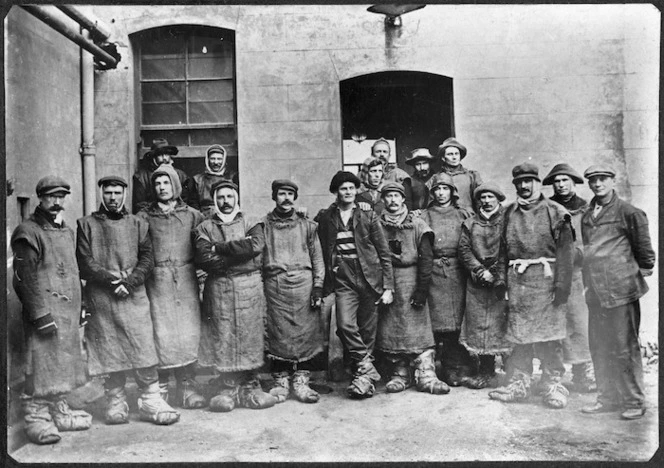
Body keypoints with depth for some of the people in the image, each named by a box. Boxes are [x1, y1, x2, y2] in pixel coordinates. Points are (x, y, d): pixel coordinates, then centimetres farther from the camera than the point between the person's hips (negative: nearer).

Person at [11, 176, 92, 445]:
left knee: (63, 364, 14)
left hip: (68, 312, 8)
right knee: (42, 364, -5)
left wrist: (79, 307, 18)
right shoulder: (28, 232, -9)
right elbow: (25, 278, -15)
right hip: (45, 313, -8)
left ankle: (59, 413, 25)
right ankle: (36, 419, 5)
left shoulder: (67, 231, 17)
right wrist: (40, 314, -20)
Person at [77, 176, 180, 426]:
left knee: (144, 348, -3)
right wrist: (110, 279, -12)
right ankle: (116, 405, 14)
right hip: (101, 299, 0)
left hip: (134, 296, 1)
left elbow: (147, 258, 5)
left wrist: (129, 282, -10)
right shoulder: (86, 224, 9)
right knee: (109, 353, 3)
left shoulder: (137, 224, 13)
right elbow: (84, 262, 1)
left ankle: (151, 402, 4)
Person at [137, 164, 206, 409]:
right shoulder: (144, 217, 8)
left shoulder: (192, 215, 10)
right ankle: (160, 387, 9)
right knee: (161, 333, -2)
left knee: (188, 333, 1)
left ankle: (187, 385, 10)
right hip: (157, 281, -1)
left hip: (186, 280, 1)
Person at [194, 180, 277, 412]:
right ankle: (227, 389, 8)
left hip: (250, 287, 1)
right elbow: (204, 258, -6)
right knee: (223, 337, -2)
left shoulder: (249, 223, 13)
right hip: (219, 288, -1)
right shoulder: (205, 227, 10)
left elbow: (256, 246, -8)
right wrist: (239, 255, -9)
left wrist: (220, 248, -8)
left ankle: (250, 388, 10)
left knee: (251, 336, 1)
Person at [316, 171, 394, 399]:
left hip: (370, 279, 0)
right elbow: (322, 252, 12)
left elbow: (384, 253, 4)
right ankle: (367, 371, -3)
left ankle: (362, 373, 17)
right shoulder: (325, 218, 8)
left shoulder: (368, 216, 5)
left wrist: (388, 287, -1)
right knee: (345, 324, -18)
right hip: (343, 280, 0)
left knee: (367, 331, 2)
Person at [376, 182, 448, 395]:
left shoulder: (417, 225, 2)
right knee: (390, 330, 4)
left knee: (419, 329, -4)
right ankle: (399, 375, 15)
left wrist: (422, 290, -8)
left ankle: (426, 376, 0)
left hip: (411, 281, -2)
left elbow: (426, 258, -2)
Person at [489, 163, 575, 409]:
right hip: (517, 280, 3)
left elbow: (565, 251, -4)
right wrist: (505, 281, 7)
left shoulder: (555, 211, 1)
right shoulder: (509, 213, 13)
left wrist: (562, 286, -11)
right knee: (519, 334, 6)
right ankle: (518, 383, 13)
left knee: (549, 335, 0)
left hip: (546, 278, -3)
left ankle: (552, 384, 11)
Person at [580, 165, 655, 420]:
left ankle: (634, 401, 12)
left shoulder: (628, 213, -5)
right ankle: (607, 398, 24)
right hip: (595, 291, 6)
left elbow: (644, 248, 1)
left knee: (625, 347, -1)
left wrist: (643, 270, 5)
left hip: (621, 288, -6)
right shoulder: (586, 216, 14)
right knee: (599, 348, 11)